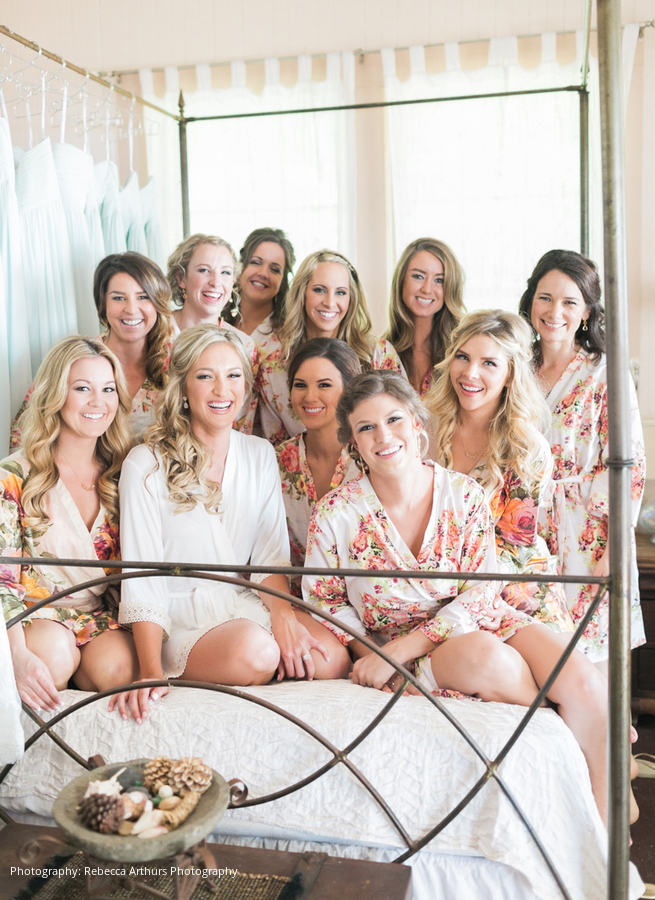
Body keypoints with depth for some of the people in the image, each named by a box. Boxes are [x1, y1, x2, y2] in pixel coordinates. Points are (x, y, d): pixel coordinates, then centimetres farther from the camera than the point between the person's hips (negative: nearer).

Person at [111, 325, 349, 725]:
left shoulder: (261, 455, 9)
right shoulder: (147, 464, -8)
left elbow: (270, 554, 6)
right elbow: (142, 576, -12)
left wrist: (282, 613, -15)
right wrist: (151, 673, -23)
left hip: (247, 603, 4)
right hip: (182, 615, -4)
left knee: (330, 658, -23)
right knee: (256, 650, -34)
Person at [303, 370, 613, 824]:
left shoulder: (465, 494, -7)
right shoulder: (336, 514, -9)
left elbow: (479, 594, -8)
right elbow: (325, 602, 3)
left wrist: (401, 649, -19)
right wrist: (374, 655, -13)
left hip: (481, 620, 2)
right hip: (397, 646, -2)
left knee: (587, 686, -24)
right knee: (487, 655, -35)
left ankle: (603, 825, -4)